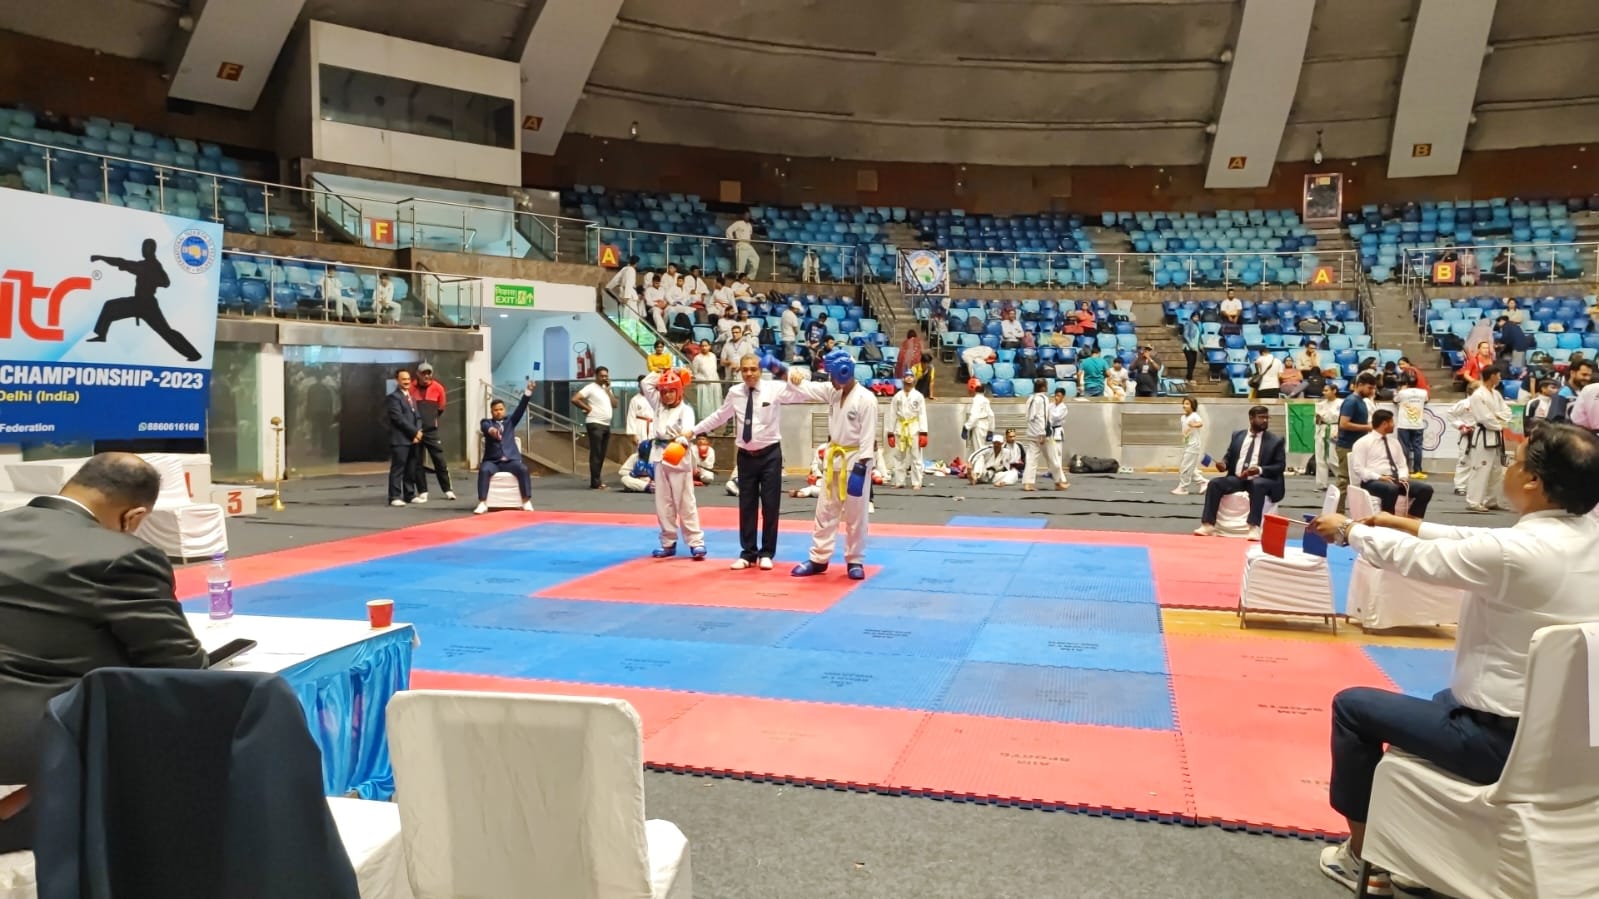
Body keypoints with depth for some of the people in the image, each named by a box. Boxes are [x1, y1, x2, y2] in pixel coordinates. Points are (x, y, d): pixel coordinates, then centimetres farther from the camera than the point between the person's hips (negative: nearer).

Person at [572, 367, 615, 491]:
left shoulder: (607, 389, 18)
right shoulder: (590, 388, -6)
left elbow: (615, 405, 8)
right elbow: (574, 399, -15)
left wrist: (608, 390, 2)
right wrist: (587, 408, -9)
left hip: (606, 425, 8)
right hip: (595, 425, -8)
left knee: (602, 455, 9)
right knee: (596, 454, -8)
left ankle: (598, 481, 15)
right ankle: (595, 483, -8)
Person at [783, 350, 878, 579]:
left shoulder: (866, 399, -17)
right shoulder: (832, 391, 4)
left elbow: (868, 436, -18)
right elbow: (803, 389, 6)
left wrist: (860, 467, -21)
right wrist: (792, 376, -15)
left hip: (855, 460, -7)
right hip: (834, 459, 7)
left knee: (855, 515, 4)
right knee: (825, 511, 11)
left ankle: (855, 561, 17)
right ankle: (818, 560, 20)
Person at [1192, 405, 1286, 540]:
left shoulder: (1276, 441, 4)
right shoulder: (1237, 435, 14)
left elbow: (1281, 466, -2)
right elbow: (1229, 457, 17)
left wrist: (1260, 470, -20)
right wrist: (1224, 464, -9)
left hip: (1259, 480, -3)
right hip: (1236, 478, 3)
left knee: (1257, 484, -39)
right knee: (1214, 483, -23)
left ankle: (1254, 528, -41)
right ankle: (1208, 525, -29)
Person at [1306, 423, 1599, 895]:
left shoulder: (1516, 552, -28)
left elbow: (1413, 557, -13)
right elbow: (1477, 541, 11)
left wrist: (1348, 530, 5)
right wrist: (1407, 524, 19)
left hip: (1503, 739, -8)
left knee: (1352, 706, 8)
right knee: (1431, 707, 34)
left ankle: (1360, 853, 23)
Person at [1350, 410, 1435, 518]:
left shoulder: (1394, 442, 21)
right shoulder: (1363, 443, 0)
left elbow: (1402, 465, 20)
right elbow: (1358, 468, -8)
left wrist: (1403, 477, -3)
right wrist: (1379, 477, -20)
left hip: (1396, 480, 7)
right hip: (1372, 481, -7)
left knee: (1426, 490, -15)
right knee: (1392, 489, -40)